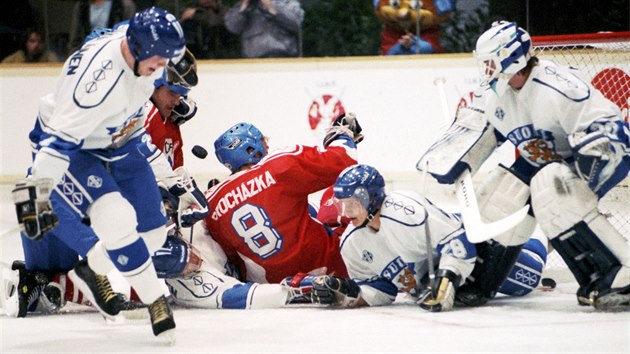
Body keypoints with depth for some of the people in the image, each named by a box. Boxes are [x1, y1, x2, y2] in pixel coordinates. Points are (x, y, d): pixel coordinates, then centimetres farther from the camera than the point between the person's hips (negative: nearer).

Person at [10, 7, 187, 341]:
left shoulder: (145, 50, -13)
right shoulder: (98, 78, -38)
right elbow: (59, 138, -38)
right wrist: (37, 191, -41)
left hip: (118, 142, 8)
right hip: (74, 149, -8)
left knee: (152, 231, 5)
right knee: (117, 219, -26)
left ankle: (92, 268, 29)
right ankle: (156, 302, -13)